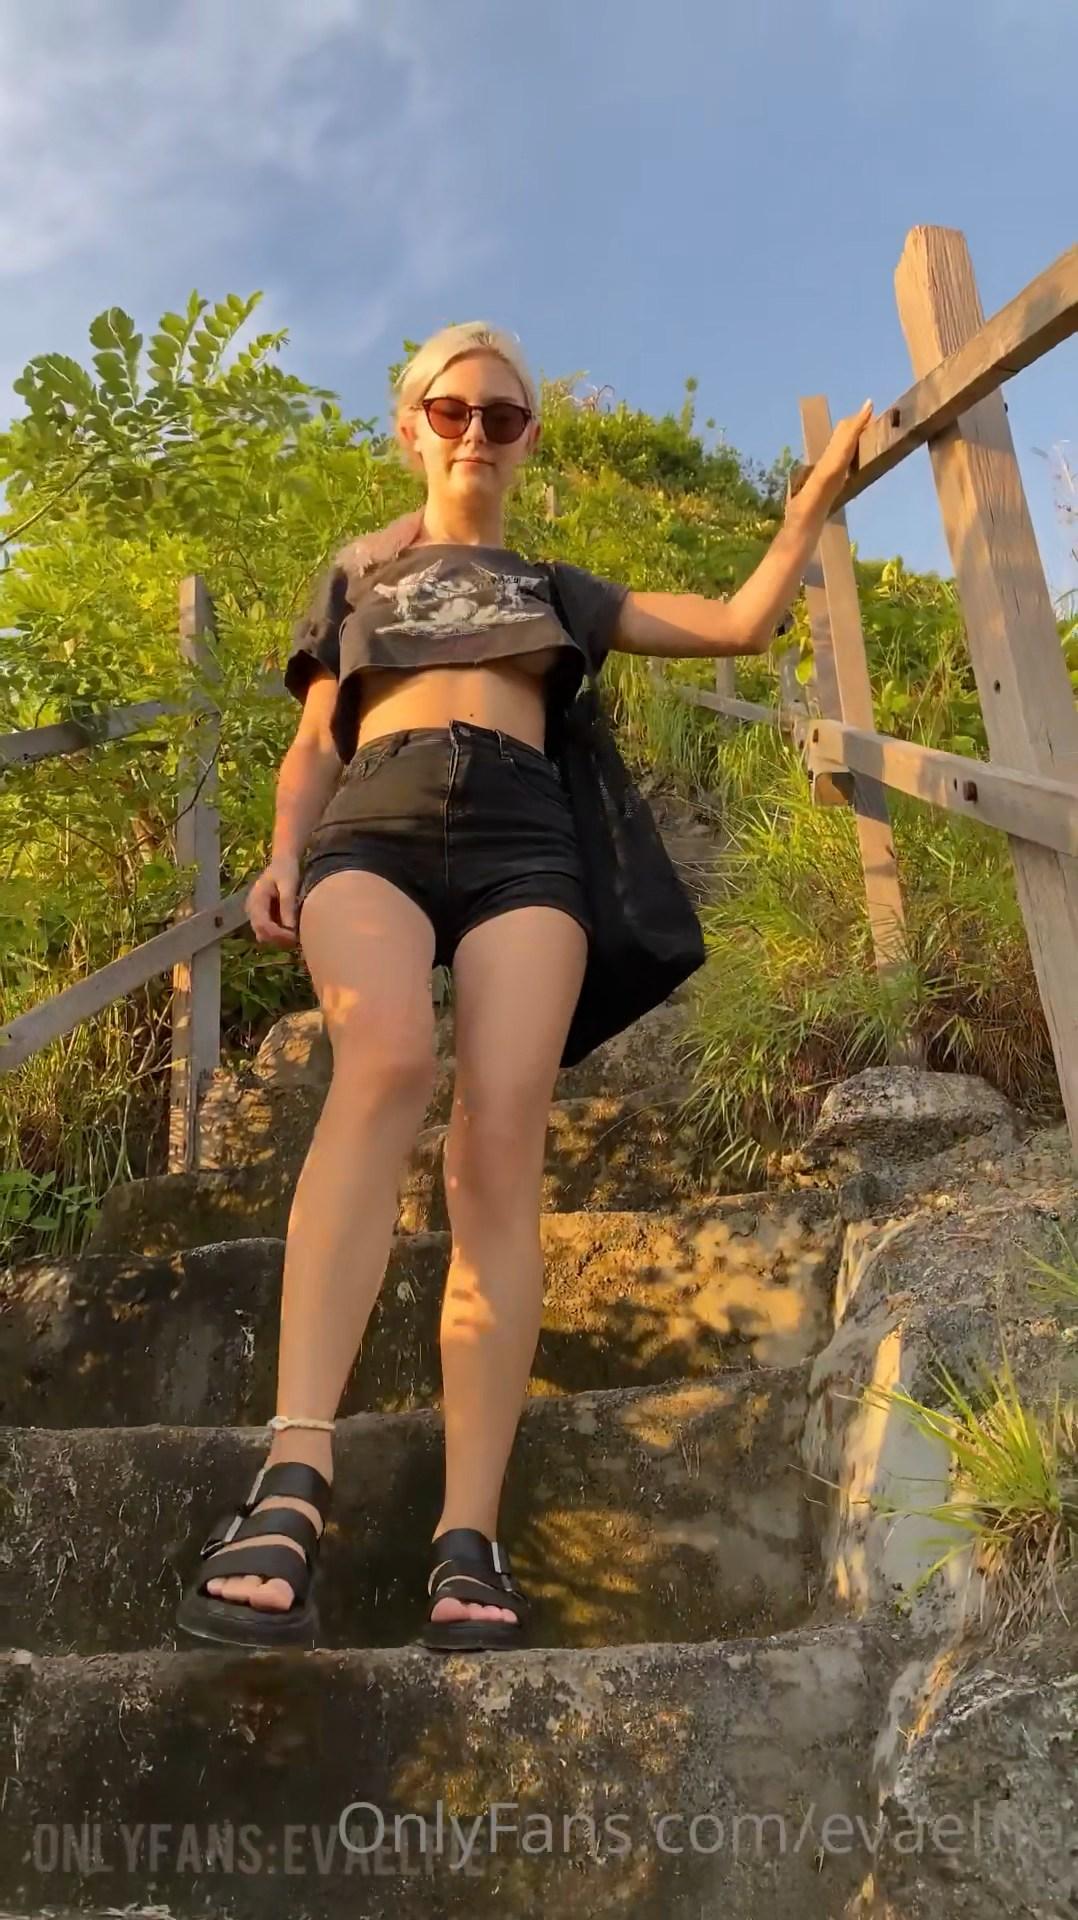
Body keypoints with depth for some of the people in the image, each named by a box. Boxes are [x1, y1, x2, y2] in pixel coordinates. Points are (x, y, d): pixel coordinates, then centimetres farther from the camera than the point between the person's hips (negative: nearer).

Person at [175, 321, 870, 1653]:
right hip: (375, 825, 0)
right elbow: (314, 743, 21)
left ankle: (469, 1541, -27)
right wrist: (285, 850, 2)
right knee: (384, 1059, -35)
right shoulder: (354, 575, 32)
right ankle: (292, 1476, -44)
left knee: (501, 1143, -23)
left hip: (522, 833, 1)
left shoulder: (556, 586, 33)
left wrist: (818, 492, 28)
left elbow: (743, 623, 30)